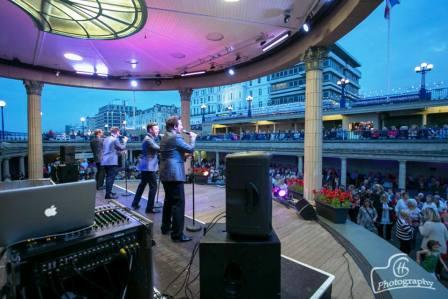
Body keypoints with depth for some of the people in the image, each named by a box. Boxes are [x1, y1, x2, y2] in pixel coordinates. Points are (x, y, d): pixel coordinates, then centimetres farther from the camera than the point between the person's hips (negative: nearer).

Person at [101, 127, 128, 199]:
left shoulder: (106, 139, 17)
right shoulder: (115, 139, -10)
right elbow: (122, 148, -6)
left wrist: (119, 152, 26)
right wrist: (125, 141, 8)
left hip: (105, 161, 9)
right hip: (112, 161, -9)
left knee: (108, 177, 16)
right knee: (111, 178, -5)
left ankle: (108, 192, 25)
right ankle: (108, 194, -4)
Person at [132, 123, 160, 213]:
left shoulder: (149, 139, 17)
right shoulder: (148, 139, -17)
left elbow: (155, 149, 14)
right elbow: (158, 148, -29)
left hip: (146, 166, 11)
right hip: (149, 166, -11)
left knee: (142, 184, 19)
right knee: (153, 187, -6)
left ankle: (135, 203, 30)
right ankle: (150, 208, -1)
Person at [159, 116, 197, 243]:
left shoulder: (165, 137, 16)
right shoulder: (175, 137, -14)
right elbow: (190, 149, -11)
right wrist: (193, 138, 4)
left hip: (165, 173, 10)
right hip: (174, 173, -10)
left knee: (169, 200, 19)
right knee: (178, 202, -8)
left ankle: (165, 227, 31)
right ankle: (177, 234, -4)